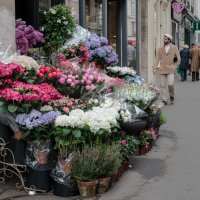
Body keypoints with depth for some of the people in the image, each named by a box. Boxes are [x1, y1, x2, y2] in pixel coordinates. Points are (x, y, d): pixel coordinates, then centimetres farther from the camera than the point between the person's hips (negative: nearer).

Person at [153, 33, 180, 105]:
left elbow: (178, 58, 10)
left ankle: (171, 96, 10)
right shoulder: (160, 49, 10)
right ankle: (164, 100, 9)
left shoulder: (174, 48, 5)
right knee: (163, 85, 1)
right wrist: (155, 67, -3)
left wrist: (175, 66, 2)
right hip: (162, 69, 2)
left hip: (170, 69, -2)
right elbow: (157, 59, 6)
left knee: (170, 84, -15)